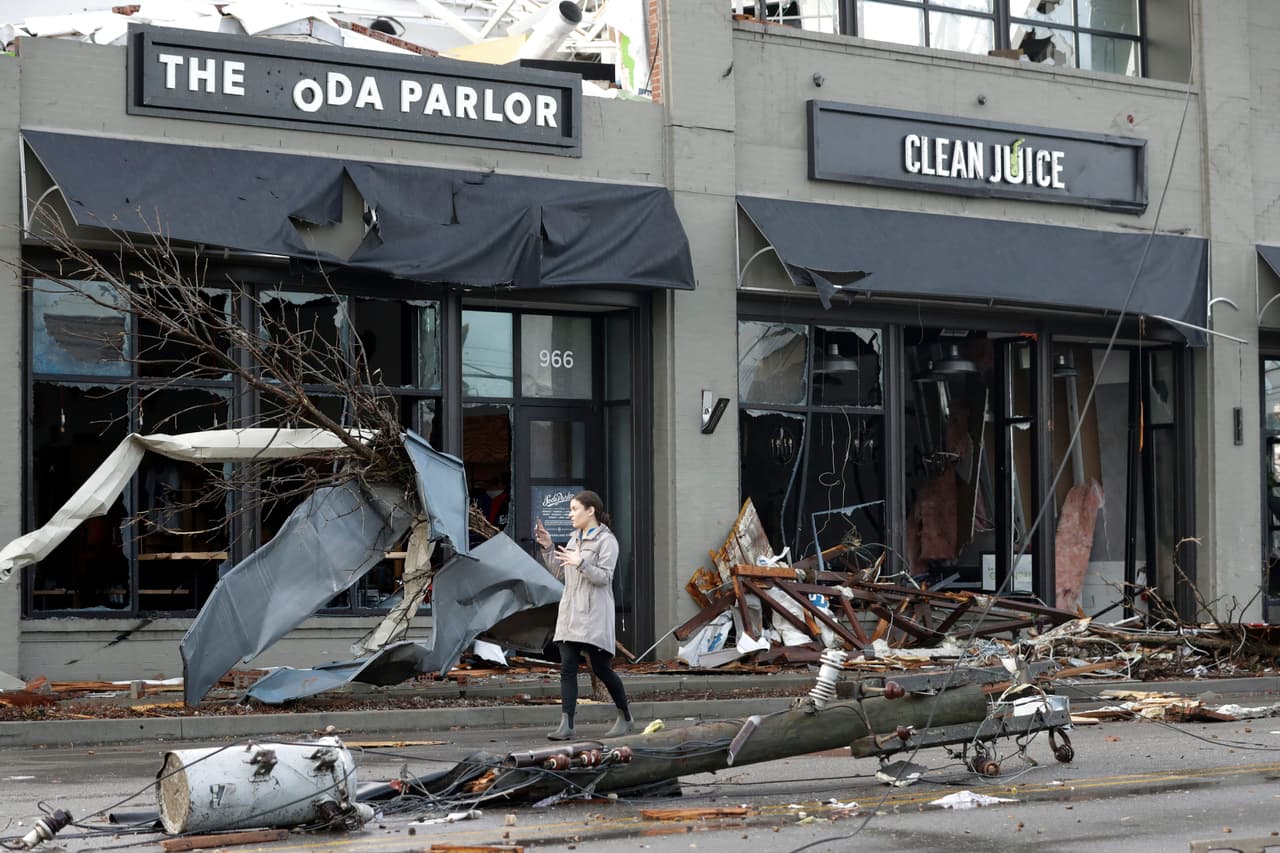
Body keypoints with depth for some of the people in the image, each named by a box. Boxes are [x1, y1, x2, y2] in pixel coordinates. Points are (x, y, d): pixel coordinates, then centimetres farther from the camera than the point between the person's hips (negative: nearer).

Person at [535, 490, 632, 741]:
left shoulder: (606, 540, -5)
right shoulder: (575, 540, 19)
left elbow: (604, 577, -13)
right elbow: (559, 573, 21)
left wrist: (581, 563, -26)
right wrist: (547, 547, 12)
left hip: (594, 615, -7)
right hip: (570, 612, 7)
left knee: (600, 668, -3)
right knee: (567, 668, -4)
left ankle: (625, 717, 16)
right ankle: (566, 725, -8)